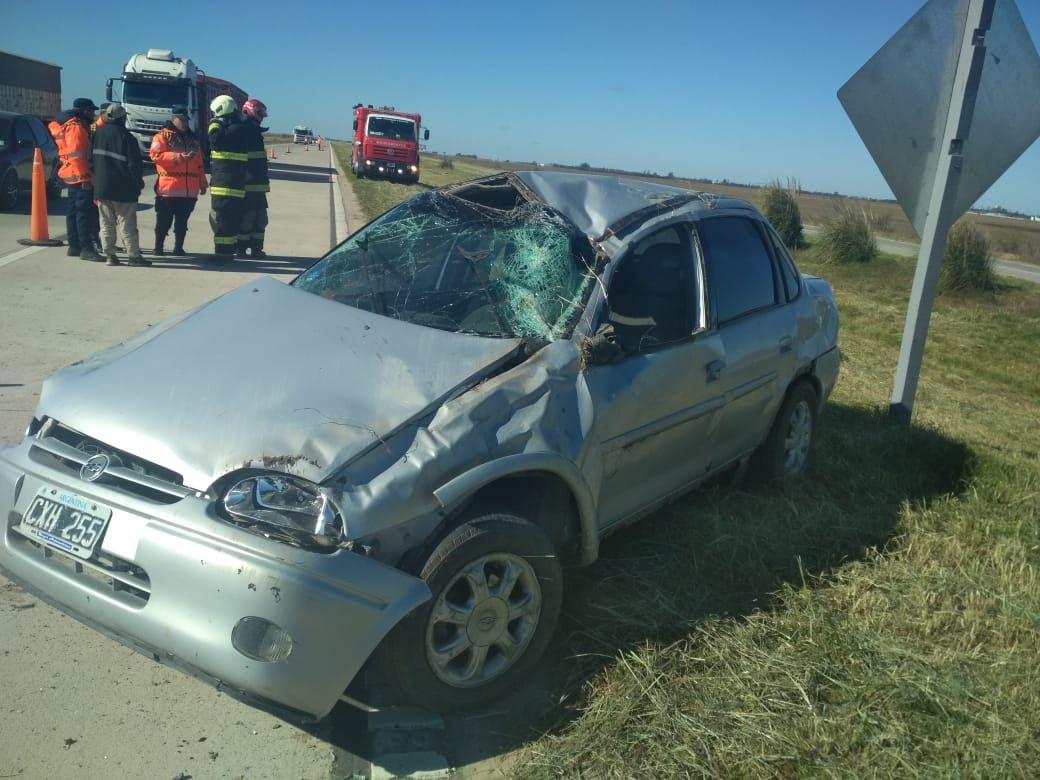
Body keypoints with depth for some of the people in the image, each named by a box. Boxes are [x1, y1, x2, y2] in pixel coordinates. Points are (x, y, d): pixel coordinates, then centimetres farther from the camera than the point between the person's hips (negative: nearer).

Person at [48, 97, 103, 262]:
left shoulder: (79, 126, 18)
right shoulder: (76, 128, -14)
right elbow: (76, 154, -22)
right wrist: (84, 177, -23)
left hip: (74, 177, 11)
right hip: (80, 177, -11)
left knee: (74, 211, 14)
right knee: (85, 213, -11)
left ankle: (74, 246, 21)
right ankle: (86, 249, -12)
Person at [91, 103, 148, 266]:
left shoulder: (98, 133, 6)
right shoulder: (125, 136, -12)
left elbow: (92, 156, 13)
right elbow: (134, 163, -12)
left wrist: (96, 179, 20)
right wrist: (139, 183, -1)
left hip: (101, 187, 5)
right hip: (122, 189, -5)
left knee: (106, 224, 10)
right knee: (127, 224, 0)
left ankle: (109, 254, 9)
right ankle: (133, 255, 0)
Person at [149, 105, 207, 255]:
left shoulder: (193, 139, 20)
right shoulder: (163, 136, 2)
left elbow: (199, 163, 21)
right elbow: (155, 155, -13)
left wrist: (202, 184, 17)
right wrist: (179, 157, -19)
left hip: (189, 191, 5)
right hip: (168, 189, -5)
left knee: (182, 221, 8)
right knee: (164, 221, -1)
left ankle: (178, 247, 16)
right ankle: (158, 247, 7)